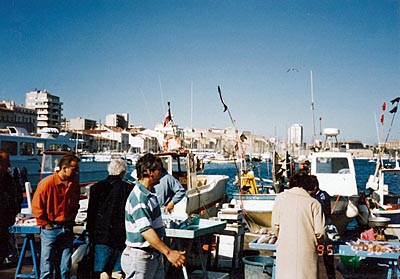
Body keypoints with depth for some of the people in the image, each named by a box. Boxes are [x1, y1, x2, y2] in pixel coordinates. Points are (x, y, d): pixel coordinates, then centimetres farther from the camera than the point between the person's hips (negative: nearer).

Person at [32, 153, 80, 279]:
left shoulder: (75, 184, 3)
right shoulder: (47, 183, -15)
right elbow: (36, 206, -10)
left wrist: (71, 220, 9)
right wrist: (45, 224, -8)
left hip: (67, 229, 5)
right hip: (51, 229, -5)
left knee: (65, 267, 12)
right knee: (47, 267, 2)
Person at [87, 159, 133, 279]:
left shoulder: (97, 187, -2)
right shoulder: (129, 189, -6)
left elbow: (91, 214, 2)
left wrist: (91, 234, 12)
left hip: (103, 236, 0)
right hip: (122, 236, 0)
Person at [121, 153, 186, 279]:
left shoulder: (149, 195, 11)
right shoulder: (138, 198, -22)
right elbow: (146, 231, -29)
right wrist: (168, 252, -32)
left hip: (155, 256, 10)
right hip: (140, 257, -10)